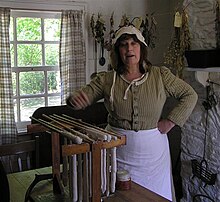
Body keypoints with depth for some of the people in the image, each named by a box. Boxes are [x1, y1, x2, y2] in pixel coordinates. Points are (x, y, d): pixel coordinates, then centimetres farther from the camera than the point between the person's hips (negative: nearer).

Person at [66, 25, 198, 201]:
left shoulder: (160, 76, -4)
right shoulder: (107, 80, -3)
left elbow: (190, 95, 3)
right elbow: (82, 96, -3)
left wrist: (171, 121, -6)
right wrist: (74, 99, -27)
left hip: (152, 151, 0)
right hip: (118, 151, 0)